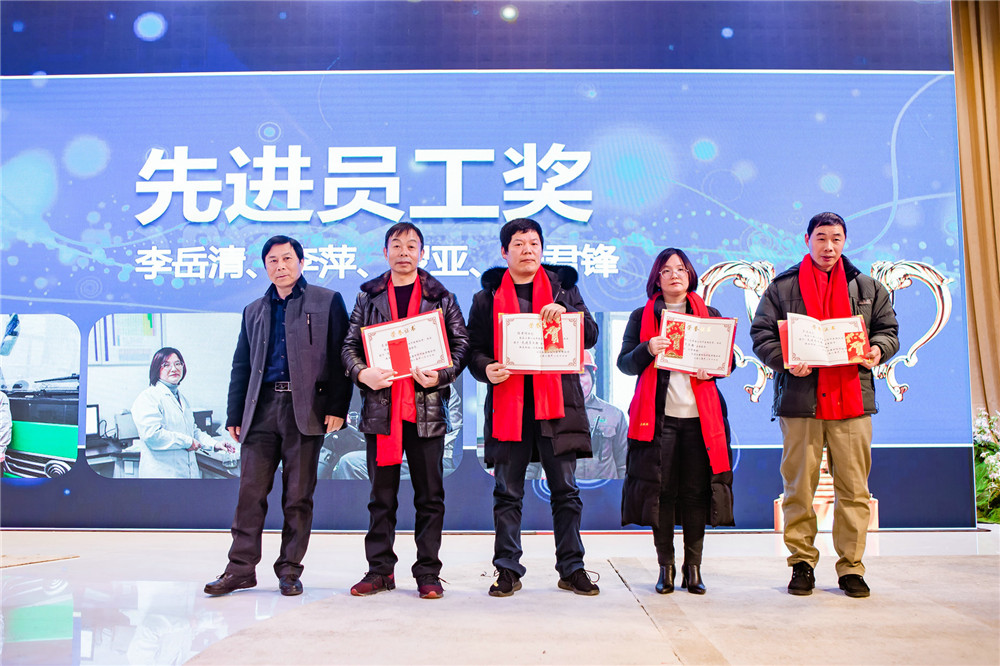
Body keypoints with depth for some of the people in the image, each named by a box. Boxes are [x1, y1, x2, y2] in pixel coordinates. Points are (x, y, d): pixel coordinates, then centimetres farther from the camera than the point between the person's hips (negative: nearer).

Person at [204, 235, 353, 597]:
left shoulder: (327, 301, 7)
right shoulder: (254, 311, 20)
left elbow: (340, 357, 0)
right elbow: (241, 367, 19)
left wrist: (337, 407, -9)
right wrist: (234, 415, 12)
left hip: (306, 409, -3)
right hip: (261, 408, 4)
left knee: (298, 494, 2)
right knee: (250, 491, 1)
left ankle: (290, 570, 13)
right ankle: (241, 568, 10)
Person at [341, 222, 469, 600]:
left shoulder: (441, 297, 8)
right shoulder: (368, 296, 12)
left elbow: (461, 344, 5)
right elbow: (350, 345, 10)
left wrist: (441, 375, -12)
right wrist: (362, 373, -10)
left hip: (427, 408, -1)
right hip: (381, 406, 1)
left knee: (429, 495, 3)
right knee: (382, 495, 8)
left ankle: (427, 573, 13)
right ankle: (380, 569, 19)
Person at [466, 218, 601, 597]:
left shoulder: (563, 287, 13)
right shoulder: (488, 296, 12)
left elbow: (590, 337, 5)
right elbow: (475, 349, 8)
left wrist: (565, 313, -13)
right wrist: (486, 369, -13)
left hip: (557, 401, 0)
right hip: (507, 403, 0)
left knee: (565, 490, 5)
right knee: (507, 493, 5)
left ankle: (572, 569, 17)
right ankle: (508, 570, 17)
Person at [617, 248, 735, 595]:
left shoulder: (709, 315, 15)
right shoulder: (642, 316, 10)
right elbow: (624, 363, 2)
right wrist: (648, 349, -17)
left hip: (700, 415, 1)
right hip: (658, 415, -1)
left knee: (697, 490, 1)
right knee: (660, 490, -1)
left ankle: (693, 567, 13)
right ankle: (666, 567, 12)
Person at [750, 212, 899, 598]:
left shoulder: (867, 288, 15)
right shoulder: (782, 287, 7)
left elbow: (888, 329, 17)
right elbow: (761, 334, 3)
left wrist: (877, 349, -5)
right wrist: (785, 360, -15)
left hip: (852, 398, 2)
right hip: (799, 399, -1)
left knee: (853, 487, 3)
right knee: (799, 486, 3)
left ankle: (851, 567, 16)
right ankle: (802, 563, 16)